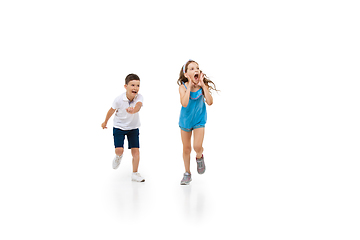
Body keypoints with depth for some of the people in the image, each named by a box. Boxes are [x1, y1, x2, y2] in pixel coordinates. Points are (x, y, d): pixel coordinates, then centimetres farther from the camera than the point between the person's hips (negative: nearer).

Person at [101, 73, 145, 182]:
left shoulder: (139, 97, -20)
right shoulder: (119, 99, -22)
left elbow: (138, 106, -42)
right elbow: (112, 110, -4)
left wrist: (133, 110, -66)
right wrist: (105, 122, 11)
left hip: (133, 127, 2)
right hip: (119, 127, -2)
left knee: (135, 150, -3)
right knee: (119, 150, -12)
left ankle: (135, 173, 12)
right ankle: (118, 156, 27)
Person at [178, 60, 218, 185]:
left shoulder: (203, 86, -14)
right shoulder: (183, 87, -18)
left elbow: (209, 102, -27)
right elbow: (184, 103, -32)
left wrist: (202, 85, -26)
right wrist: (190, 86, -29)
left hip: (199, 120, 0)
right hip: (186, 120, 0)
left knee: (197, 146, -17)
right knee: (186, 149, 11)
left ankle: (199, 157, 20)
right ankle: (187, 173, 29)